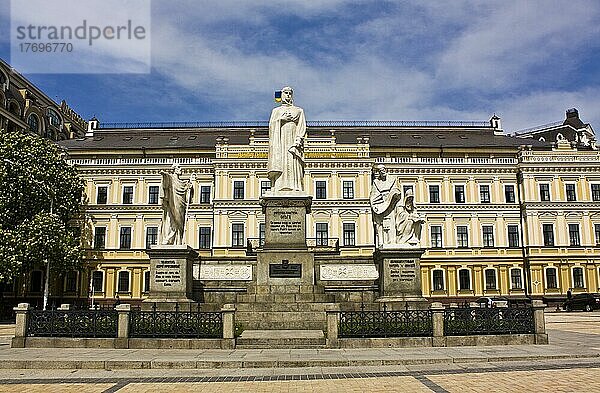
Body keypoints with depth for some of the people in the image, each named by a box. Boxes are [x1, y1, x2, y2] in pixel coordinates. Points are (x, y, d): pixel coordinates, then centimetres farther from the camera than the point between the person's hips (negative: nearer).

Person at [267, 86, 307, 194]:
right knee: (280, 165, -14)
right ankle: (279, 191, -21)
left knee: (294, 168, -14)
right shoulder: (276, 111, 25)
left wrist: (297, 142, -10)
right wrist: (281, 119, -7)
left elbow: (302, 127, 6)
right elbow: (271, 125, 10)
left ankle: (295, 192, -22)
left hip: (293, 140, -1)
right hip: (280, 141, 1)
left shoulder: (299, 111, 20)